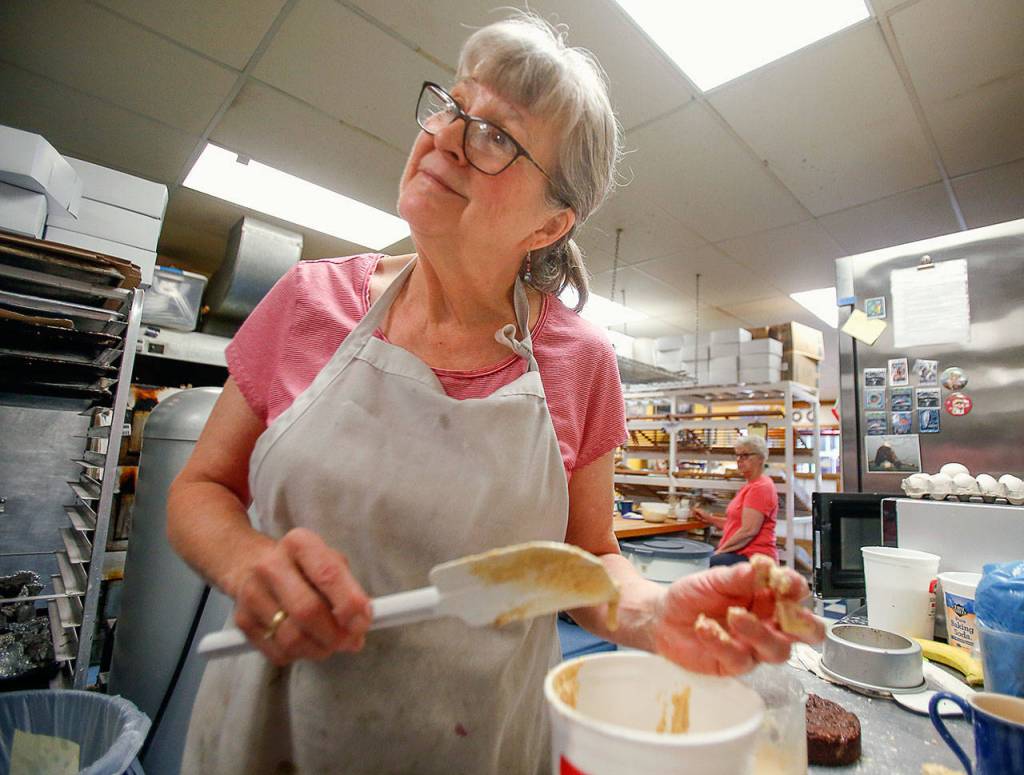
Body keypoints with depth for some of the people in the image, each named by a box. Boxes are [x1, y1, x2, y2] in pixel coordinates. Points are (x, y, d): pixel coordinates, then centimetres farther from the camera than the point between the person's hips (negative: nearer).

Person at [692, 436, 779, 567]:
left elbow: (748, 531, -19)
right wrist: (709, 518, 10)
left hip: (754, 556, -9)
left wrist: (720, 550, -15)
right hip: (739, 553, 9)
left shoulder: (760, 487, -12)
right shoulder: (750, 486, 20)